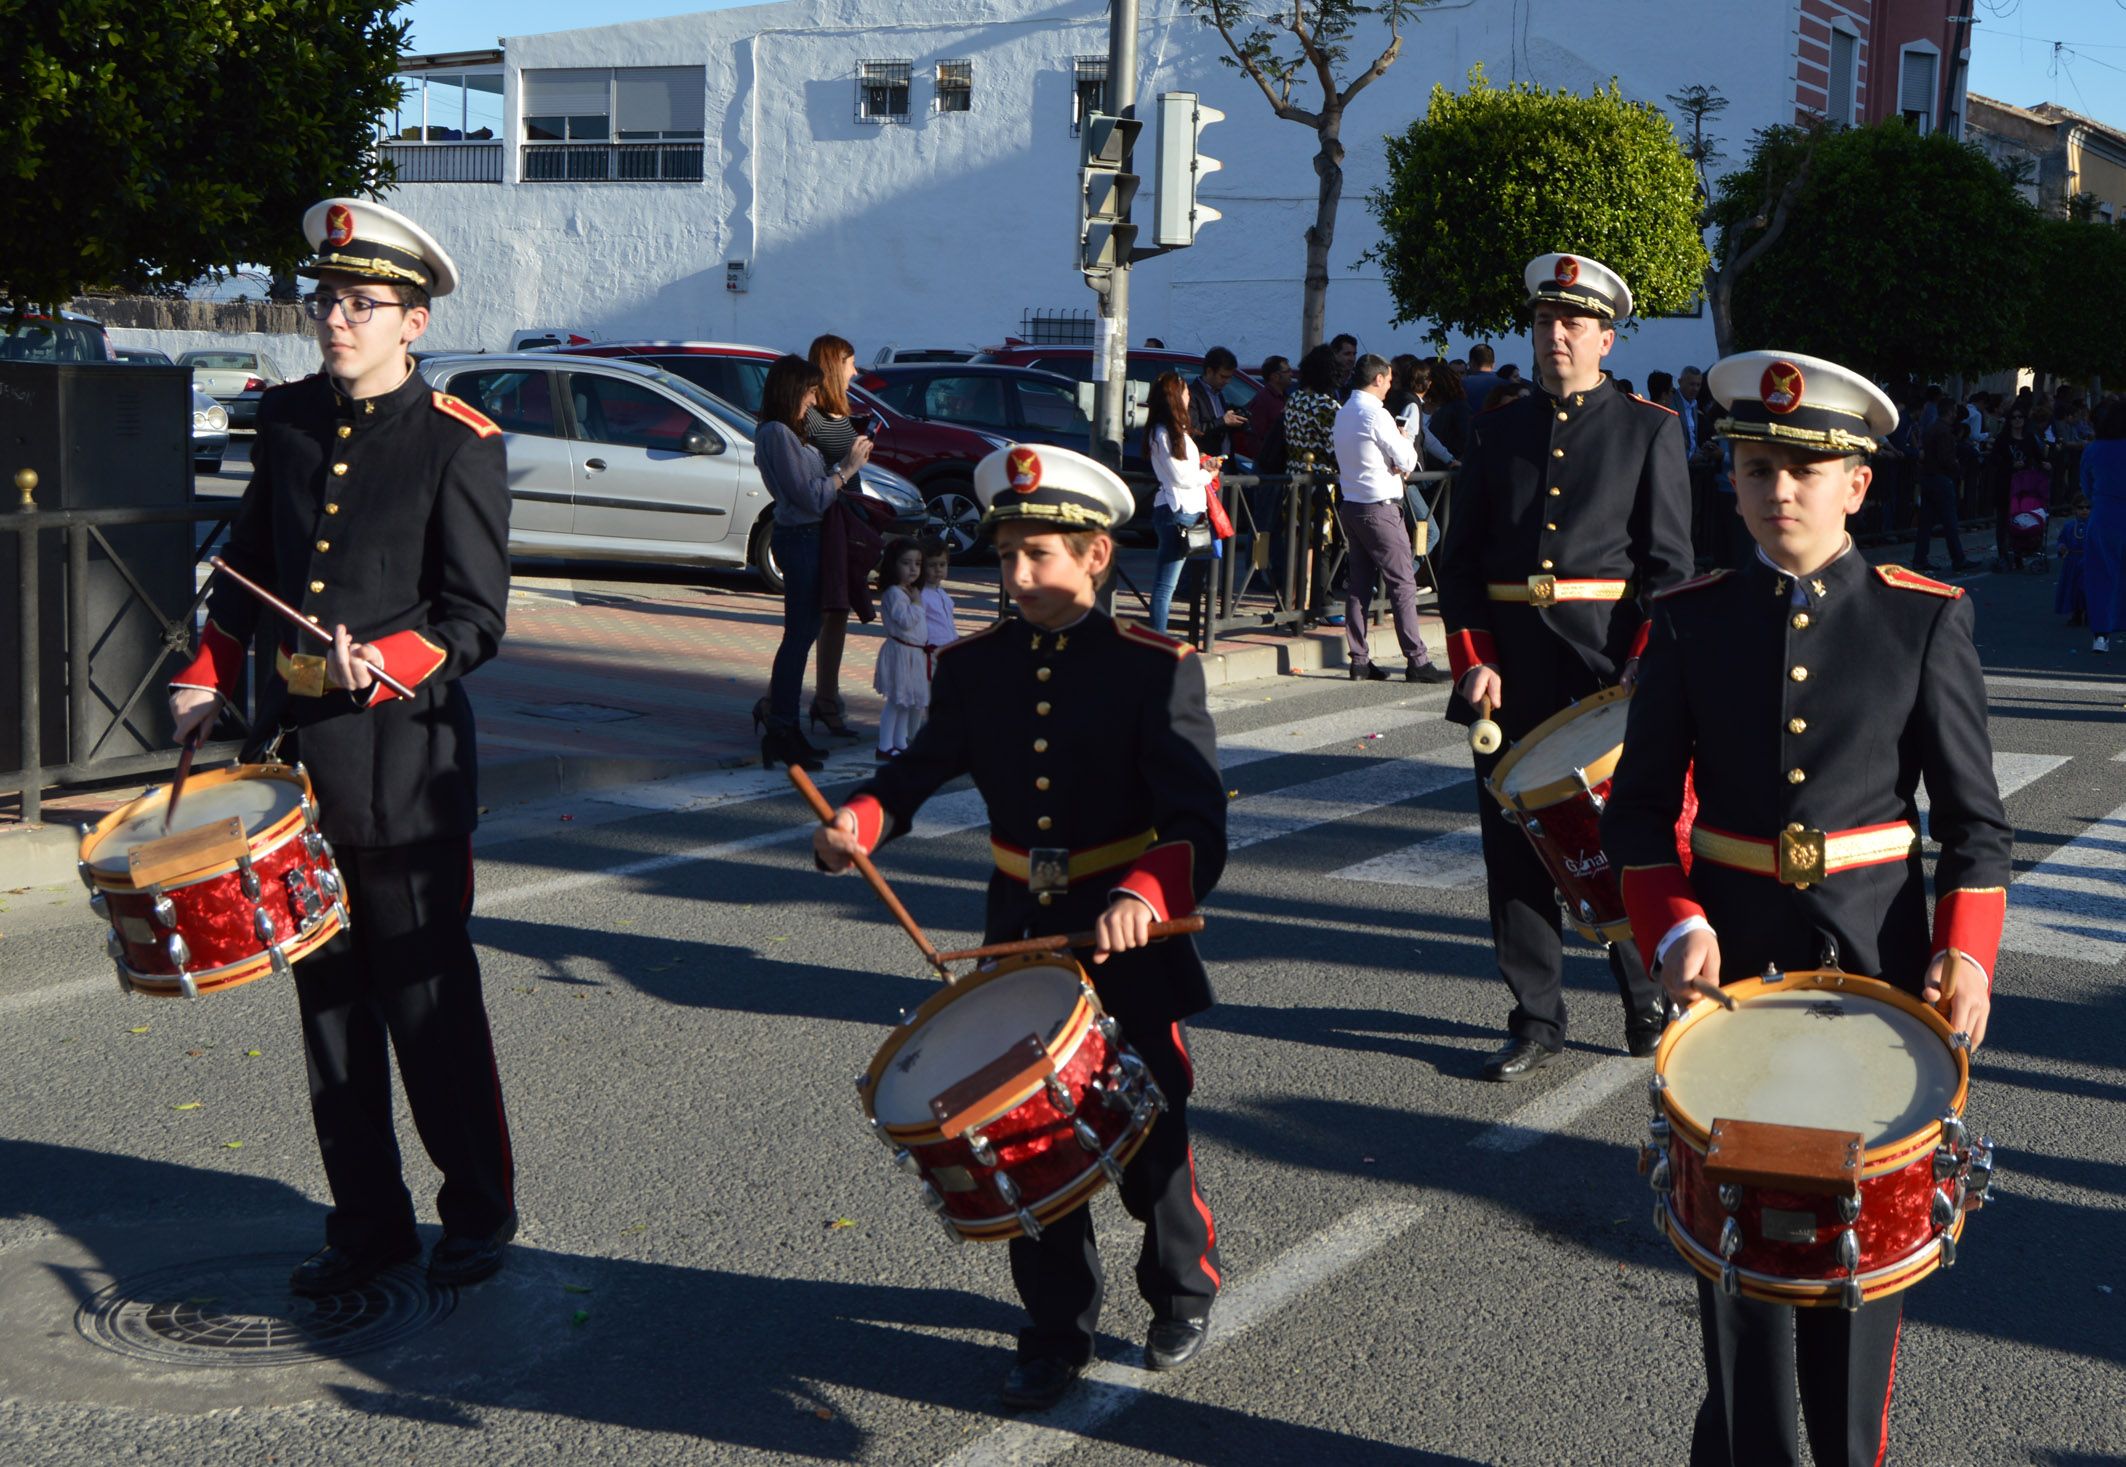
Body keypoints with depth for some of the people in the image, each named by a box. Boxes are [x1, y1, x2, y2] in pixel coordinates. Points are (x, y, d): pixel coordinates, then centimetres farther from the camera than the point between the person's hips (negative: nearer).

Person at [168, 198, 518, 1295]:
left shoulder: (459, 444, -7)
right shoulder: (287, 419, 10)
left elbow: (474, 621, -9)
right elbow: (249, 565, 21)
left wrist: (384, 662, -25)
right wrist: (211, 679, 11)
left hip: (403, 765, -6)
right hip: (292, 753, 6)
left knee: (429, 997, 3)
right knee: (328, 997, 12)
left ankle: (479, 1208, 21)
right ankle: (366, 1221, 24)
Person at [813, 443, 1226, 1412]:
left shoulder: (1156, 669, -13)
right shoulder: (973, 667, 1)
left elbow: (1198, 821, -22)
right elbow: (921, 770, 4)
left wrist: (1147, 896, -41)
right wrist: (857, 822, -19)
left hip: (1130, 939, -3)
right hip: (1018, 940, 3)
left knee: (1148, 1138, 10)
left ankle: (1184, 1289, 40)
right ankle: (1056, 1332, 26)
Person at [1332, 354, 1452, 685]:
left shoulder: (1344, 412, 13)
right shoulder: (1375, 414, -15)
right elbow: (1407, 462, -12)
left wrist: (1395, 463, 4)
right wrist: (1405, 438, 8)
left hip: (1350, 505, 9)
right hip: (1379, 508, -9)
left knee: (1358, 583, 8)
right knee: (1402, 583, -5)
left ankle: (1360, 661, 9)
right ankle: (1416, 661, -6)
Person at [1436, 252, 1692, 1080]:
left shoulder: (1650, 431, 3)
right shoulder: (1498, 432, 12)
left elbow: (1668, 568, -2)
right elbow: (1460, 560, 10)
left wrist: (1638, 678, -12)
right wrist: (1474, 660, -3)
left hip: (1609, 663, -3)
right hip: (1511, 668, 3)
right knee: (1515, 844, 4)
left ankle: (1652, 1005, 22)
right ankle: (1535, 1019, 14)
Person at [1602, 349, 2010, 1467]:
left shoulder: (1926, 620, -3)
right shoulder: (1690, 621, 1)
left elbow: (1972, 816, -1)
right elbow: (1641, 803, 3)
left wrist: (1966, 952, -14)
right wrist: (1672, 926, -13)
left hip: (1875, 958, -1)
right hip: (1732, 954, 1)